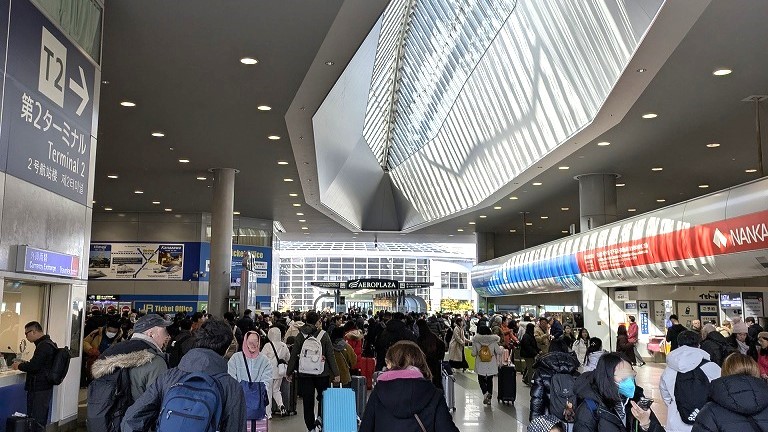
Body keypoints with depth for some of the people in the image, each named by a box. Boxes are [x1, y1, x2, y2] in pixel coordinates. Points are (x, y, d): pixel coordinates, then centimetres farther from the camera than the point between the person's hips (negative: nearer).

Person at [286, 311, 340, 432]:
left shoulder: (301, 336, -2)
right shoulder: (324, 335, -5)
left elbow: (294, 355, 0)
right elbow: (331, 355, -5)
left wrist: (289, 372, 9)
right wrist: (336, 373, -1)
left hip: (305, 373, 1)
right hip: (322, 373, -1)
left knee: (308, 401, 8)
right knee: (323, 397, 16)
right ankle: (321, 417, -5)